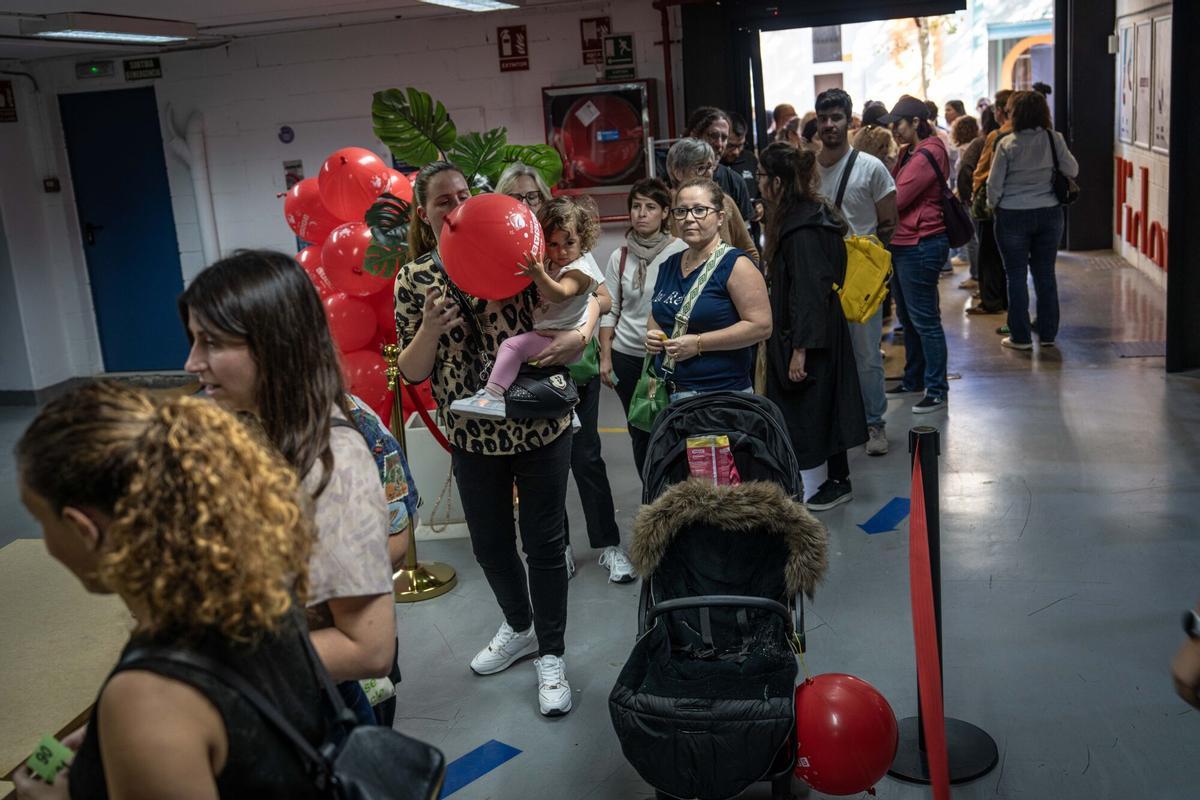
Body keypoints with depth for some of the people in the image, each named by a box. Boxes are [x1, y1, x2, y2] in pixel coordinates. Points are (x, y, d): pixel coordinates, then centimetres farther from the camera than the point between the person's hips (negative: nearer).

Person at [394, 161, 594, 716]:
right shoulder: (414, 278, -1)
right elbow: (412, 372, -2)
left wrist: (577, 336, -21)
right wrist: (430, 329, -21)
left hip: (540, 426, -2)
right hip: (473, 436, 2)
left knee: (544, 544, 5)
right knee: (490, 544, 16)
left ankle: (551, 653, 23)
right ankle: (519, 628, 43)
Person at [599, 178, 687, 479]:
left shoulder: (680, 251, -5)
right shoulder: (620, 257, 4)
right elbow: (609, 311, 7)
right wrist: (605, 357, 3)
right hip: (627, 356, 3)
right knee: (640, 431, 12)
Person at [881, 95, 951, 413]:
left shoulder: (927, 154, -16)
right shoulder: (909, 152, 16)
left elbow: (896, 199, -18)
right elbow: (893, 188, 13)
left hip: (921, 244, -10)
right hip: (904, 243, 10)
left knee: (924, 319, -6)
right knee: (908, 316, 17)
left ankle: (936, 390, 1)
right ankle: (913, 379, 29)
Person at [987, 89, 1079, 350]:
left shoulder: (1007, 144, -12)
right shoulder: (1054, 139, -5)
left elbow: (994, 184, -8)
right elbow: (1072, 170, 1)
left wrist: (993, 205, 10)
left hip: (1013, 216, -3)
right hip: (1049, 214, 3)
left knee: (1017, 276, 6)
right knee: (1046, 273, 13)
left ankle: (1021, 336, 10)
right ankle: (1048, 333, 20)